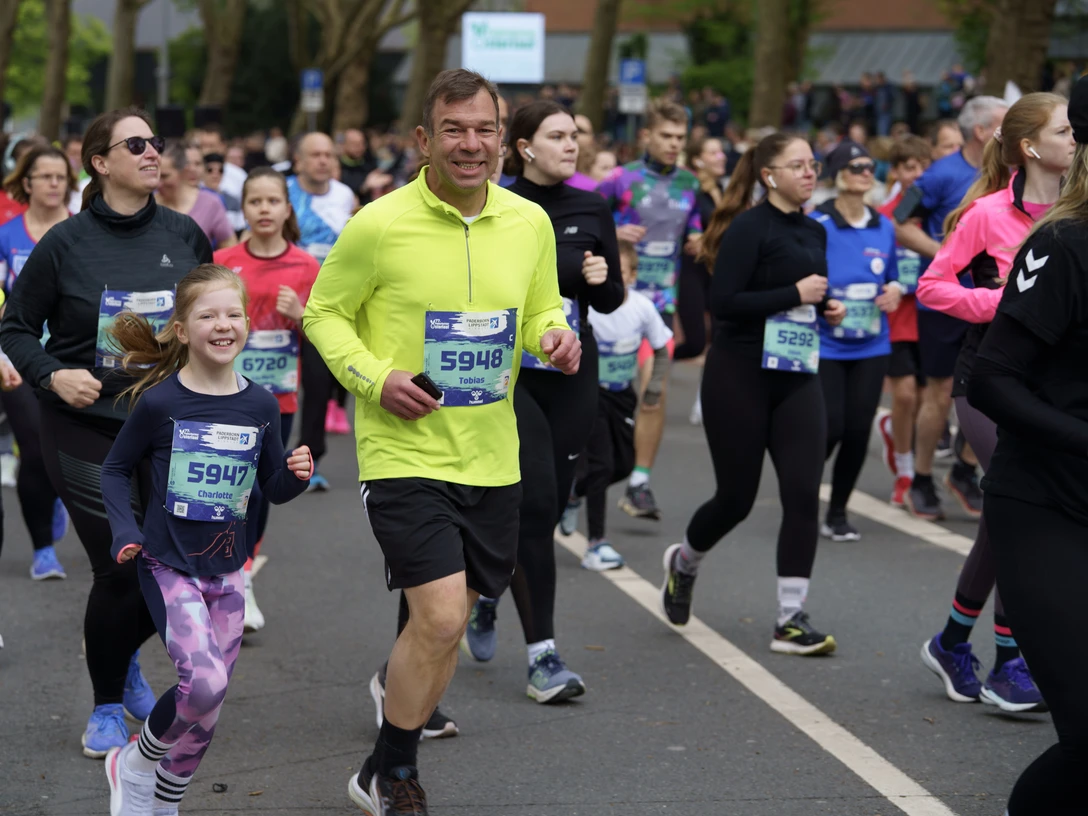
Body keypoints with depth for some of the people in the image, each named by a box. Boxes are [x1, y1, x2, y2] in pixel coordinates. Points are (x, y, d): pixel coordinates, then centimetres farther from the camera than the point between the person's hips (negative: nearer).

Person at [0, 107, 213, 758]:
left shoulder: (185, 235, 3)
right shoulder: (66, 243, -6)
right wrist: (53, 374, -15)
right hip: (87, 429, -3)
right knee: (120, 572, -4)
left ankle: (126, 659, 35)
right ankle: (107, 705, 19)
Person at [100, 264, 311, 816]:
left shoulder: (260, 406, -1)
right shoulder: (160, 402, -11)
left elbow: (273, 490, 9)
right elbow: (115, 470, 1)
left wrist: (295, 475, -13)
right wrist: (125, 532, -12)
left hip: (226, 571, 5)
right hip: (168, 565, -4)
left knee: (207, 709, 8)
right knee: (204, 683, -22)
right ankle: (134, 765, 5)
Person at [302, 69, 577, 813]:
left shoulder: (530, 223, 3)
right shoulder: (379, 225, -11)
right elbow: (323, 312, -1)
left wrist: (556, 338, -7)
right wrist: (375, 378, -16)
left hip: (492, 458, 5)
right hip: (407, 454, -5)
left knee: (447, 623, 13)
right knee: (440, 618, -15)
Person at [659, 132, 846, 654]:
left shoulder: (814, 233, 12)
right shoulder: (749, 228, -11)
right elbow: (722, 302, -20)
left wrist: (827, 308, 5)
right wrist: (795, 294, -21)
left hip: (796, 377, 6)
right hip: (740, 376, -6)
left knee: (803, 493, -8)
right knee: (736, 498, 4)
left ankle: (791, 619, -4)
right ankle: (683, 562, 36)